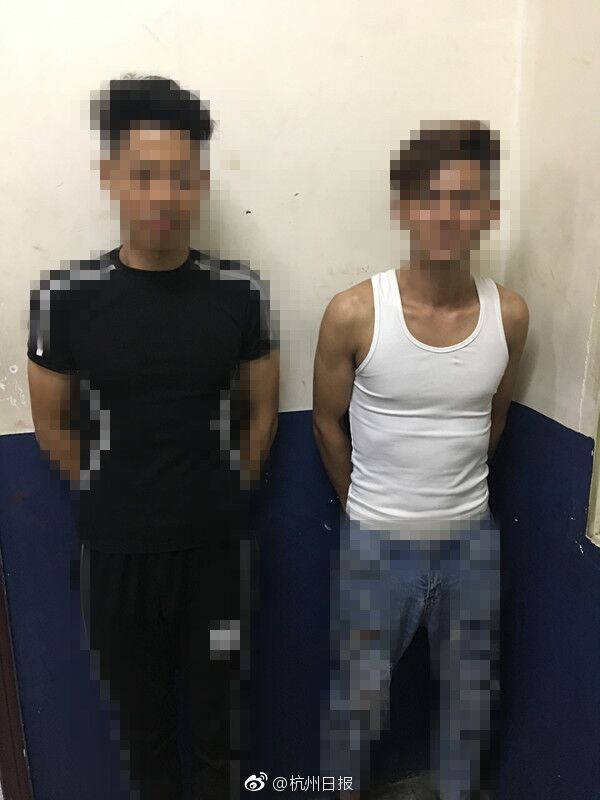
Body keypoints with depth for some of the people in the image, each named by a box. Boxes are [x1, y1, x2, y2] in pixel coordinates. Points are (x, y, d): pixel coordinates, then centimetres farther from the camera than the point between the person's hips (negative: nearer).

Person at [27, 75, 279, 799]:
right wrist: (109, 501, 6)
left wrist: (225, 495, 4)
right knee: (141, 716, 20)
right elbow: (52, 426, 1)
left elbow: (261, 412, 3)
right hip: (117, 550, 0)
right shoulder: (65, 297, -8)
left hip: (218, 546, 0)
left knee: (216, 712, 18)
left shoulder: (239, 292, -6)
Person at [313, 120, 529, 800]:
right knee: (358, 695, 17)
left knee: (470, 692, 23)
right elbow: (328, 423, -4)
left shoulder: (509, 315, -9)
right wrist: (370, 510, 7)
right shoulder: (354, 313, -18)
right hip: (377, 541, -2)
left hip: (472, 539, 3)